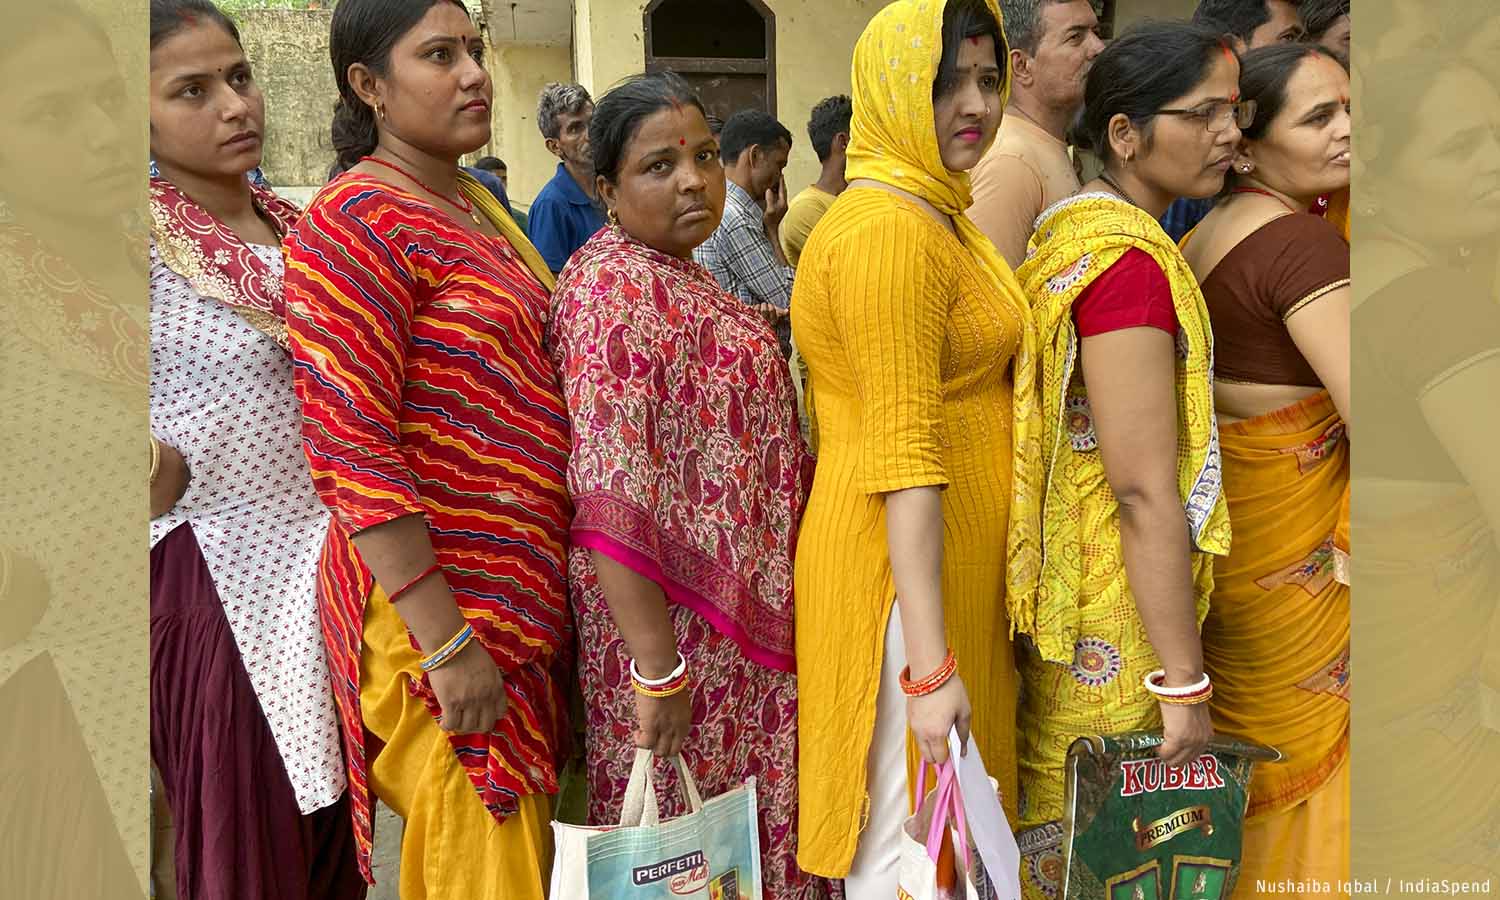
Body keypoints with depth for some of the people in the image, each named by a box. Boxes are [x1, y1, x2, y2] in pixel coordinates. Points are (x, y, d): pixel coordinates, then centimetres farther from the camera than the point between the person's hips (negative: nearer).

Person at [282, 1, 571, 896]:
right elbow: (352, 449, -20)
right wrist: (447, 642, -22)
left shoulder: (477, 202, 13)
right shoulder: (356, 221, -14)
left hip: (522, 583, 8)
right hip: (433, 599, -8)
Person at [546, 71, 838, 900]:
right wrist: (657, 667, -27)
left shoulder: (676, 277, 11)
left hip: (735, 611, 9)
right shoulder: (616, 288, -19)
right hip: (677, 623, -9)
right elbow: (609, 499, -26)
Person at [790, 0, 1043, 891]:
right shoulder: (890, 230, -19)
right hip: (908, 573, -10)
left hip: (958, 565, 10)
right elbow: (904, 456, -25)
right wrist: (932, 664, -25)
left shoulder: (935, 214, 13)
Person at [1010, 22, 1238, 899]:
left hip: (1054, 584, 9)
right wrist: (1185, 684, -20)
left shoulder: (1066, 228, 8)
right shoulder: (1131, 259, -21)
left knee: (1049, 806, 19)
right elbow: (1145, 490, -24)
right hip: (1111, 611, -9)